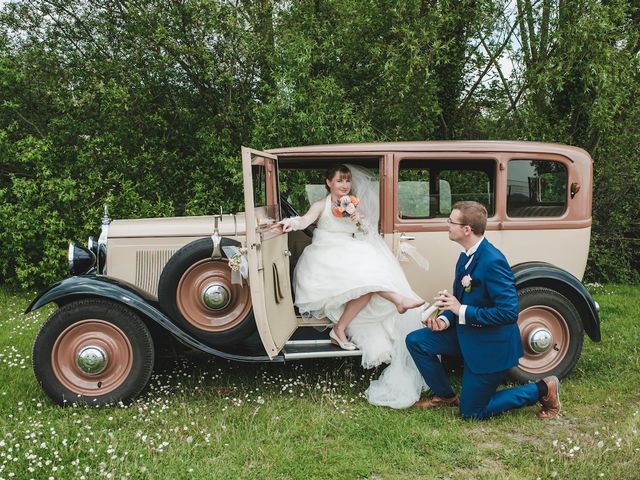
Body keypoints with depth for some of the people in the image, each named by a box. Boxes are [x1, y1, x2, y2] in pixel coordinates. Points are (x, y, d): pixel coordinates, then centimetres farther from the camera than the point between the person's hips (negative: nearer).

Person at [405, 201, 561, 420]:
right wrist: (444, 320, -7)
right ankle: (446, 396, 18)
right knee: (416, 341, 0)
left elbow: (509, 312, -29)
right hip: (466, 334, 8)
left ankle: (542, 389, 14)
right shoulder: (466, 256, 1)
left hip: (489, 345, -8)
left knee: (471, 411, 4)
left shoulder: (492, 262, -27)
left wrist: (462, 310, -26)